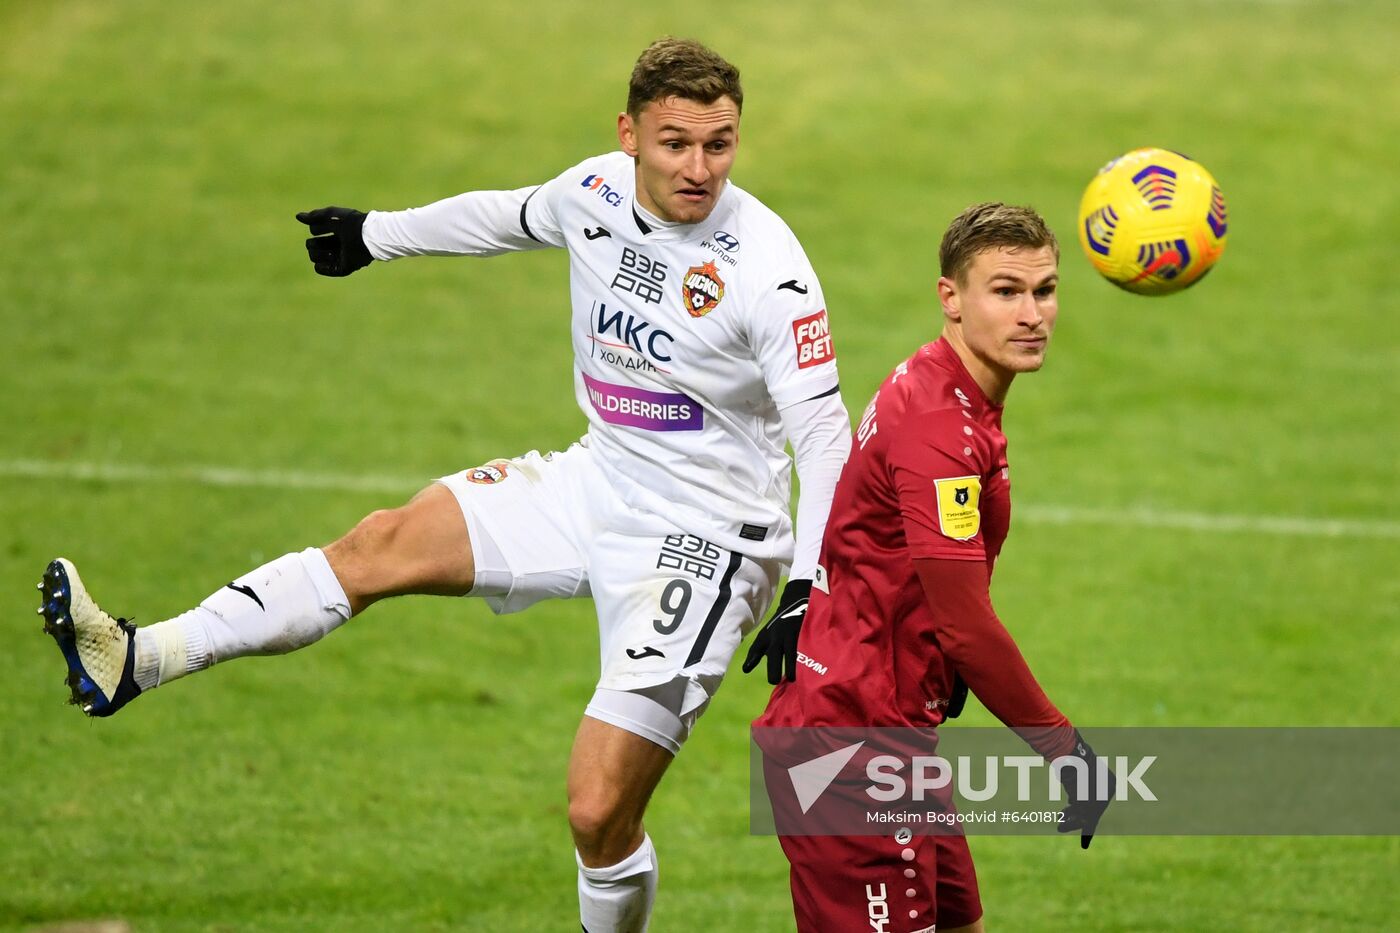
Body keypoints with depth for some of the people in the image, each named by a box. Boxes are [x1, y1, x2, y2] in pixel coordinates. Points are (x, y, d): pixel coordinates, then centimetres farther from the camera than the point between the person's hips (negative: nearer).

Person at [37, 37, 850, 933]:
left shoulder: (767, 267, -23)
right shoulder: (597, 190, -4)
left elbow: (825, 433, -21)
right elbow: (509, 217, 19)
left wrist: (808, 592, -31)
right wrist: (379, 234, 36)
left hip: (703, 540, -6)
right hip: (597, 481, 7)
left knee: (599, 817, -13)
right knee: (382, 546, -3)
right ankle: (137, 661, -4)